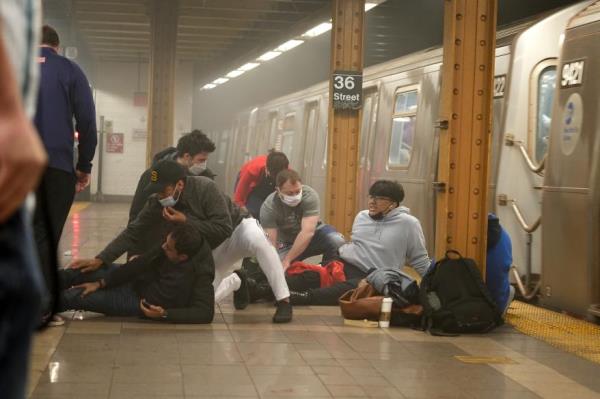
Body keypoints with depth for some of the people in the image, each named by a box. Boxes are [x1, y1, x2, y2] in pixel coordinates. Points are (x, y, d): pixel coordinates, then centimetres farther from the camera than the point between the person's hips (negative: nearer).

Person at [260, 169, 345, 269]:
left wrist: (287, 260, -39)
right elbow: (270, 243, -29)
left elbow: (307, 232, -35)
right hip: (287, 242, 0)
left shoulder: (309, 196, -29)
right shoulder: (268, 207, -26)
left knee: (337, 242, -29)